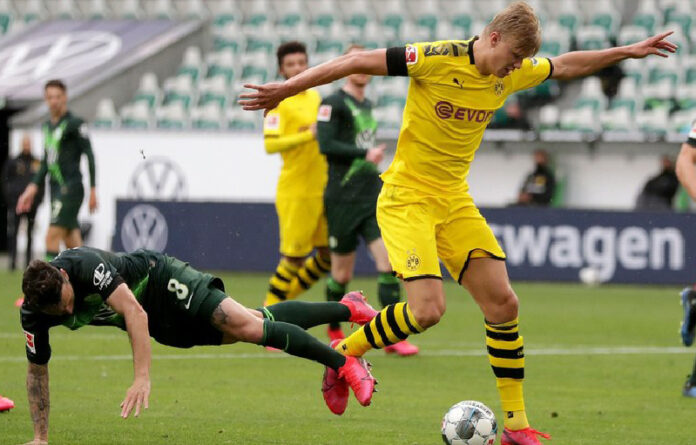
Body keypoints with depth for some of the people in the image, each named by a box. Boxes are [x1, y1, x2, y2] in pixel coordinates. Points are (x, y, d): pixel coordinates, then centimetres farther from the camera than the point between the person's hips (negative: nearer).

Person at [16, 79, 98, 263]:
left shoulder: (75, 124, -8)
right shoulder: (48, 126, 16)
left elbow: (89, 155, -9)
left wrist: (92, 190, -12)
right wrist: (33, 187, 16)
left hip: (71, 189, -8)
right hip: (56, 189, 8)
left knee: (52, 237, -15)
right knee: (72, 244, 8)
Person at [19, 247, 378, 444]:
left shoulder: (85, 265, -37)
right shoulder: (34, 313, -19)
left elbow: (134, 311, -42)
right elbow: (37, 370, -5)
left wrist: (142, 377, -49)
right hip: (162, 327, 5)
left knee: (248, 325, -21)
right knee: (257, 324, 9)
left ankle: (345, 364, -2)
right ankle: (346, 309, 25)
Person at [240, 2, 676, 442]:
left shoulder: (511, 75, 3)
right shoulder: (439, 59, -18)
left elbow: (565, 66, 23)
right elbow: (359, 61, -17)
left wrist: (628, 52, 23)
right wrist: (286, 89, -19)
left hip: (456, 202, 7)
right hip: (407, 198, -7)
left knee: (503, 303, -1)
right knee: (428, 310, -21)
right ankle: (344, 352, 4)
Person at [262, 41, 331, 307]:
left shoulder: (315, 97, 14)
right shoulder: (279, 103, -8)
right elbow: (270, 144, -21)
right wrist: (309, 134, -24)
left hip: (322, 190, 7)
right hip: (295, 192, -7)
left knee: (329, 254, 7)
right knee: (295, 255, -5)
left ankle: (288, 294, 23)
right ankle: (270, 306, 11)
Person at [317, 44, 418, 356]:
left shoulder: (366, 105, 16)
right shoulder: (334, 103, -7)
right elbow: (326, 145, -17)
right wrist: (365, 154, -19)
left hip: (374, 198, 6)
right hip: (342, 200, -6)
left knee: (389, 260, -9)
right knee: (342, 273, 3)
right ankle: (334, 331, 26)